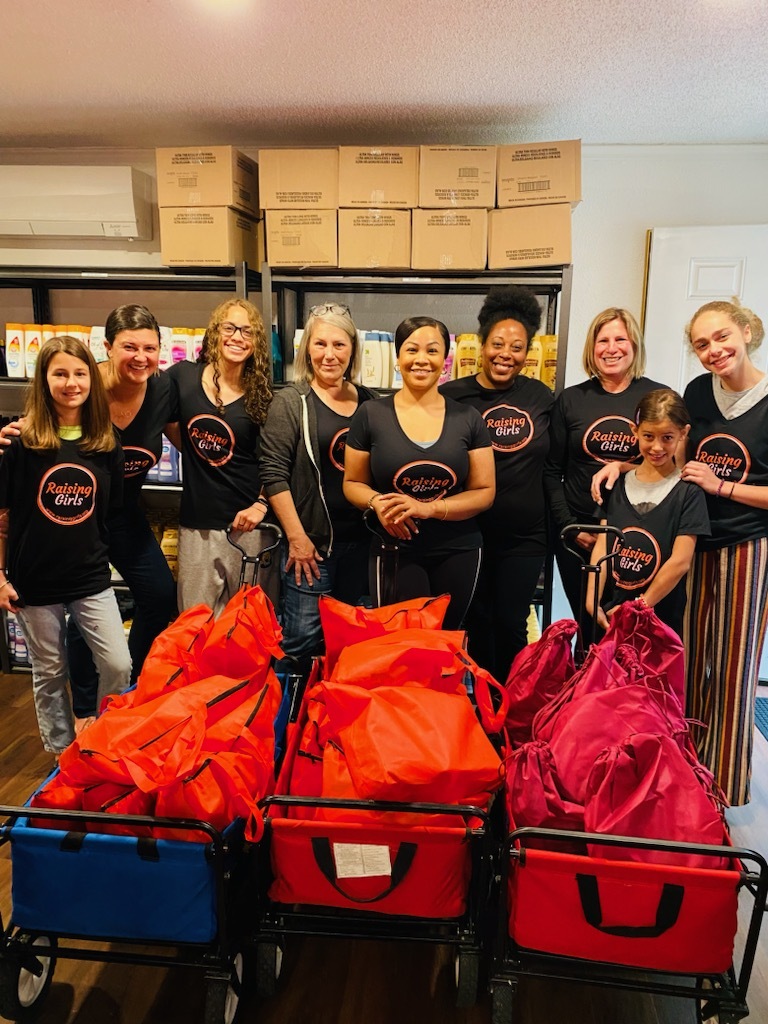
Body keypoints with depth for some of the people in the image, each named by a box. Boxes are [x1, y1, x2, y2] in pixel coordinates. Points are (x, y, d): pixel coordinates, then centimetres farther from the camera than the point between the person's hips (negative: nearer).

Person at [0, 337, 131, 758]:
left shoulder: (106, 442, -1)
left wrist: (99, 554, 7)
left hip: (92, 578, 2)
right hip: (36, 581, -2)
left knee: (119, 666, -2)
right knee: (49, 674, 12)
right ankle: (62, 756, 33)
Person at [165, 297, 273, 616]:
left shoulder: (261, 395, -2)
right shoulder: (183, 376, 0)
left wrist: (261, 505, -13)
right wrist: (196, 456, 11)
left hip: (247, 522, -1)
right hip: (197, 525, 1)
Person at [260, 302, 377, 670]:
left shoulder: (367, 401, 7)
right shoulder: (290, 401, -7)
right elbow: (273, 474, -11)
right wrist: (296, 538, -14)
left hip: (359, 540, 5)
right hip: (311, 540, -5)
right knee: (303, 640, 2)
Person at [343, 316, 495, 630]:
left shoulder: (468, 419, 1)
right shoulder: (371, 414, -2)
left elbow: (485, 492, 0)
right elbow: (353, 483, 5)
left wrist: (429, 508, -15)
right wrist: (377, 503, -17)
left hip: (457, 552, 2)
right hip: (394, 552, -1)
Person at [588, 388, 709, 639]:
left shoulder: (688, 492, -5)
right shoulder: (617, 485, 6)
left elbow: (680, 561, -11)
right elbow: (602, 546, 0)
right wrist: (592, 601, -10)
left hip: (659, 621, -3)